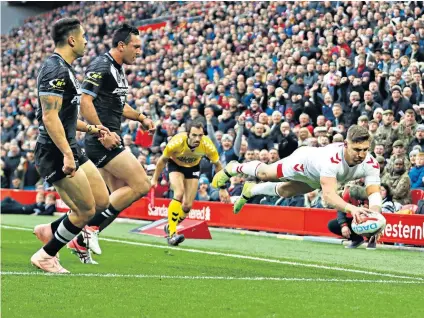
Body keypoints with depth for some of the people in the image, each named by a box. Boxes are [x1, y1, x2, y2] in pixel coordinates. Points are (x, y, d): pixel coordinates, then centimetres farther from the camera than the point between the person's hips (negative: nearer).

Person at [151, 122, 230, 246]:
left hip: (193, 167, 3)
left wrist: (222, 188, -11)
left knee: (187, 206, -4)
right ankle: (171, 233, -24)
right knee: (179, 194, -27)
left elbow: (217, 165, -13)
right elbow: (163, 160, -16)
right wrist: (155, 179, -8)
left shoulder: (207, 145, -32)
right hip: (175, 165, -2)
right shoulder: (177, 142, -36)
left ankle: (170, 227, 23)